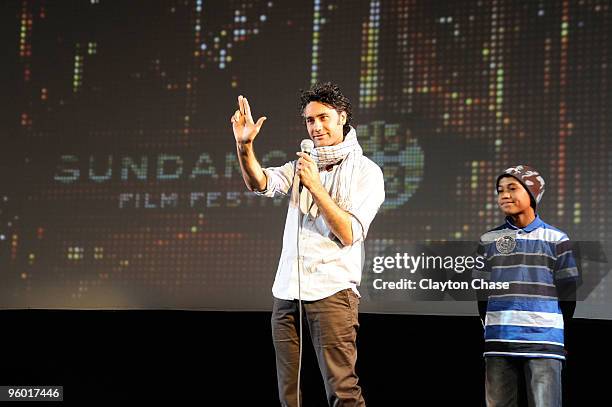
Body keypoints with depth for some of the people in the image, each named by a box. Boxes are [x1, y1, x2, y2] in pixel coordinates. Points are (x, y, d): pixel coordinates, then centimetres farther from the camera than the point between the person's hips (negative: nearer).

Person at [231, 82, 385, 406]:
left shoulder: (365, 171, 2)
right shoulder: (302, 165, 17)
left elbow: (349, 233, -9)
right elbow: (260, 183, -2)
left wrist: (315, 186, -12)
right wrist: (244, 145, -20)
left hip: (331, 291, -5)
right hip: (287, 293, 5)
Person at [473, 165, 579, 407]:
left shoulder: (555, 239, 6)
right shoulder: (488, 240, 13)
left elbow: (568, 292, 8)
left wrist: (554, 330, 9)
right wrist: (492, 329, 12)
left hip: (543, 342, -3)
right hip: (498, 344, 3)